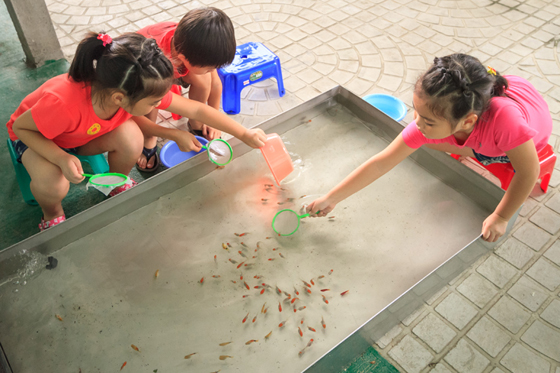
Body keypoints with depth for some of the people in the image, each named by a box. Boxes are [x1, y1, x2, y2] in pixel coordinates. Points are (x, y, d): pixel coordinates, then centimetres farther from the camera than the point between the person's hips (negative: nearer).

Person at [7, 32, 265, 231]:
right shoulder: (63, 104, -45)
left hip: (85, 134, 4)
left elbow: (196, 110, -23)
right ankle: (52, 216, 3)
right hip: (35, 135, -3)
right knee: (53, 184, -37)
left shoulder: (137, 91, -31)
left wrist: (245, 135, -21)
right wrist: (61, 158, -40)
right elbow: (20, 126, -25)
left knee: (131, 137, -29)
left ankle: (119, 186, 5)